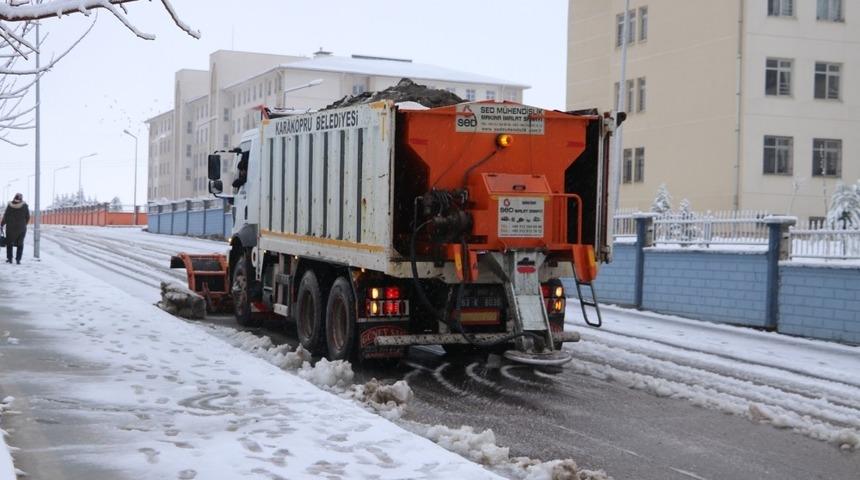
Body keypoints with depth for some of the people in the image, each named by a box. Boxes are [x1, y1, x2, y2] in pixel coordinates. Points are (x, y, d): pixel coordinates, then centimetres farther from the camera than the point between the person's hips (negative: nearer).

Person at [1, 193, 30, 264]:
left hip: (10, 227, 0)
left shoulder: (10, 205, -7)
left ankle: (9, 258, 14)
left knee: (9, 243, 17)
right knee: (20, 244, 12)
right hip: (21, 228, 0)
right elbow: (27, 217, -4)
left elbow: (5, 216, -6)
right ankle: (18, 259, 4)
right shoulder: (24, 206, -8)